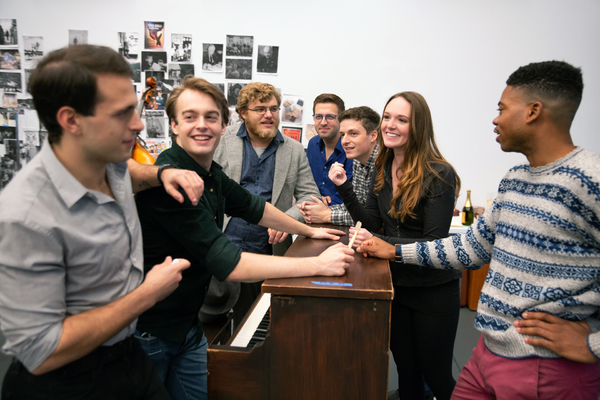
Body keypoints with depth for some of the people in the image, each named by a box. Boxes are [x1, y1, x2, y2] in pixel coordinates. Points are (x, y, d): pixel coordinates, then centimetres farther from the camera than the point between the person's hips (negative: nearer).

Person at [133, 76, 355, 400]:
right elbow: (229, 265, -30)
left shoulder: (211, 175, 0)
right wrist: (318, 264, -25)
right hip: (148, 333, -7)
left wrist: (309, 231, 25)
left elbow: (255, 208, 18)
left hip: (187, 324, 7)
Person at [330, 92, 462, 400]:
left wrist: (380, 243, -32)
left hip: (433, 290, -5)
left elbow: (434, 243, -20)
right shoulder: (382, 170, 2)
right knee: (406, 371, 20)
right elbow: (371, 223, 0)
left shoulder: (439, 175, -18)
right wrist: (344, 187, -11)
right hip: (395, 283, 6)